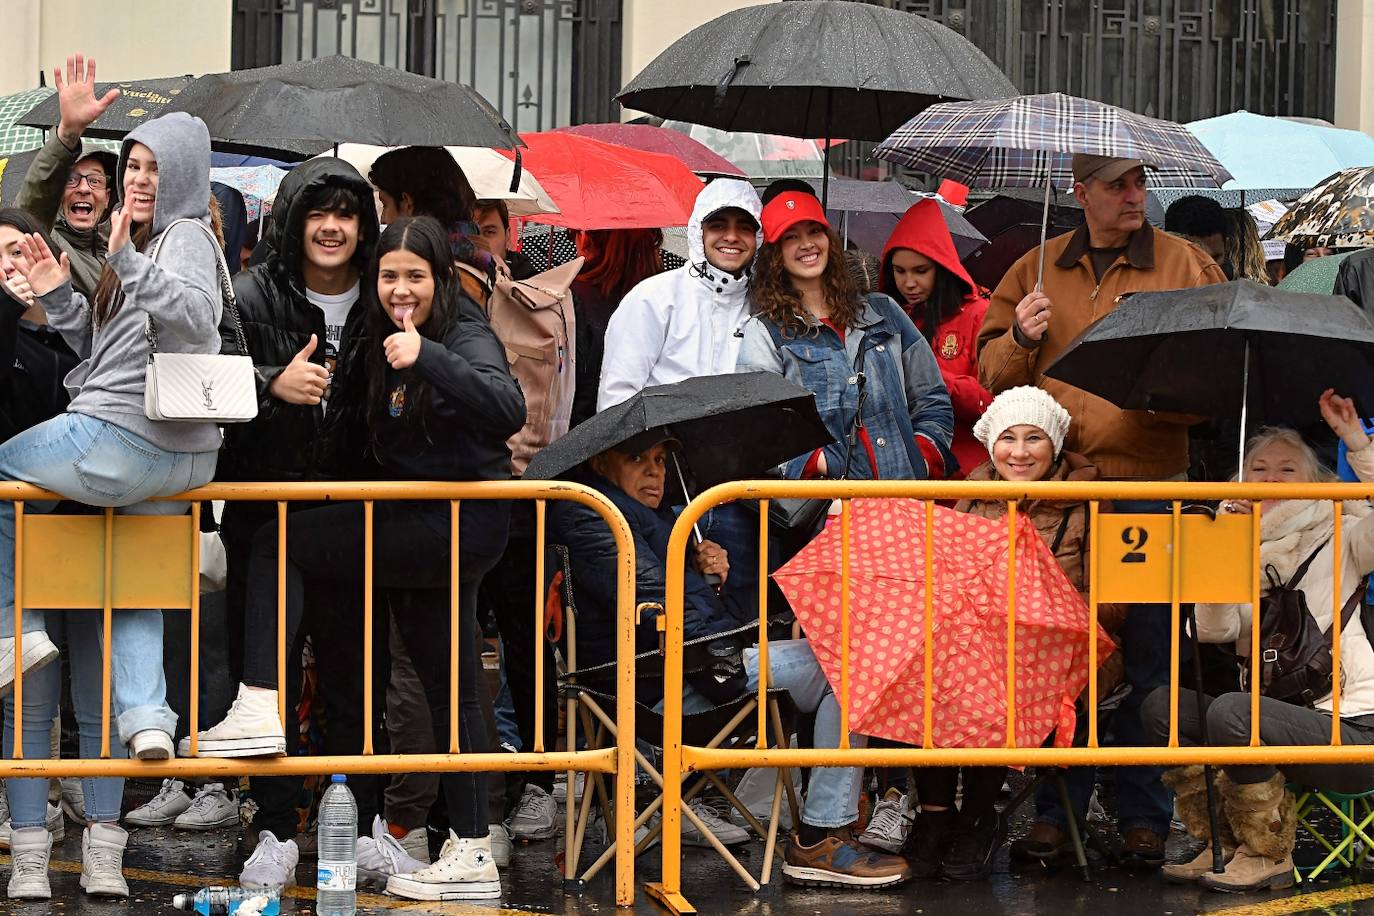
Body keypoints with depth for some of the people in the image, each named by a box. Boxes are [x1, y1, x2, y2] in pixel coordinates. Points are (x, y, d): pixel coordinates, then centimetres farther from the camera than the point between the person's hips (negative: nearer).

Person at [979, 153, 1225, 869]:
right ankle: (1056, 808, 12)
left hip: (1150, 487, -2)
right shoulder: (1035, 271, 12)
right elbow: (992, 372, 14)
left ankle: (1145, 816, 8)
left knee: (1146, 650, 0)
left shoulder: (1187, 266, 7)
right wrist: (1020, 339, -7)